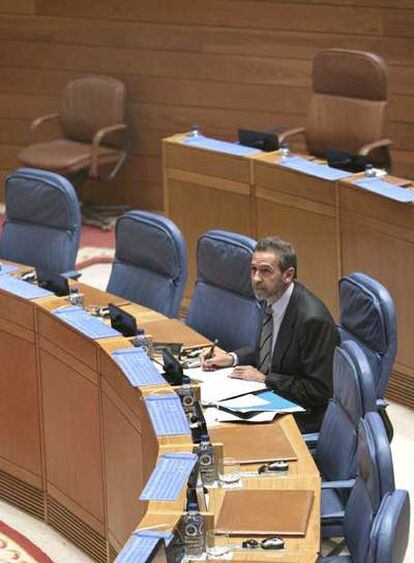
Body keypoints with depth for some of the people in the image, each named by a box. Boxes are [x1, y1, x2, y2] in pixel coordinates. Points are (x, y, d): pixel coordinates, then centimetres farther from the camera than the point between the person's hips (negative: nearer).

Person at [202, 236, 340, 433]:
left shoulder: (313, 320, -24)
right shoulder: (271, 301, 2)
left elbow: (318, 390, -21)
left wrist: (264, 379, -18)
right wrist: (232, 358, 4)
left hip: (301, 419, -8)